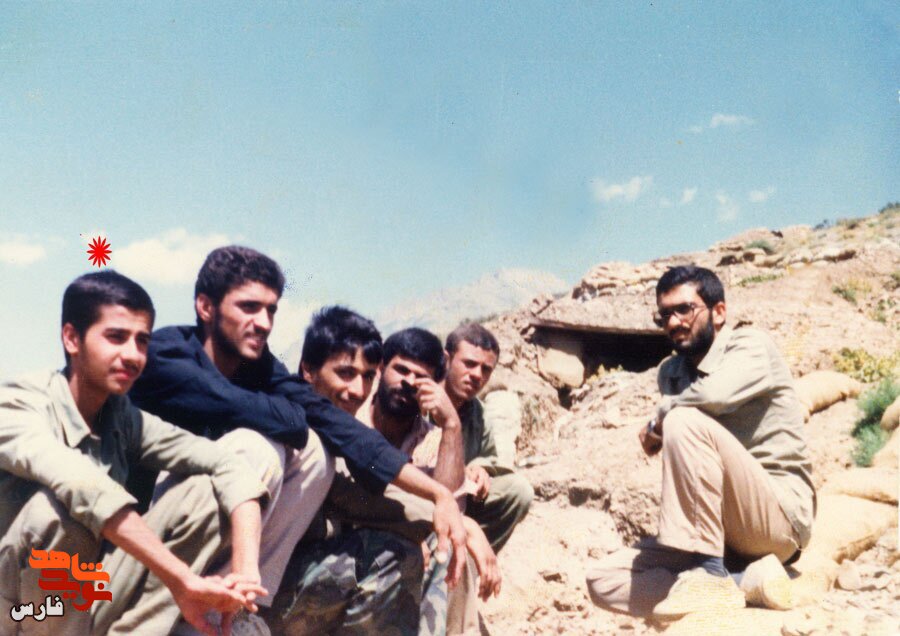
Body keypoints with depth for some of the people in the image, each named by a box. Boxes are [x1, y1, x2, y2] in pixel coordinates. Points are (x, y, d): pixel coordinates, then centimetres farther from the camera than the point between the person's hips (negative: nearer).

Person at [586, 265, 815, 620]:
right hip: (721, 535, 7)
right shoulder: (671, 372, 12)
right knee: (605, 581, -5)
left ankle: (711, 577, -24)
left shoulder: (750, 345, -7)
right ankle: (748, 584, -15)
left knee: (685, 421, -28)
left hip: (780, 516, -7)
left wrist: (657, 422, -13)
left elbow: (716, 394, -29)